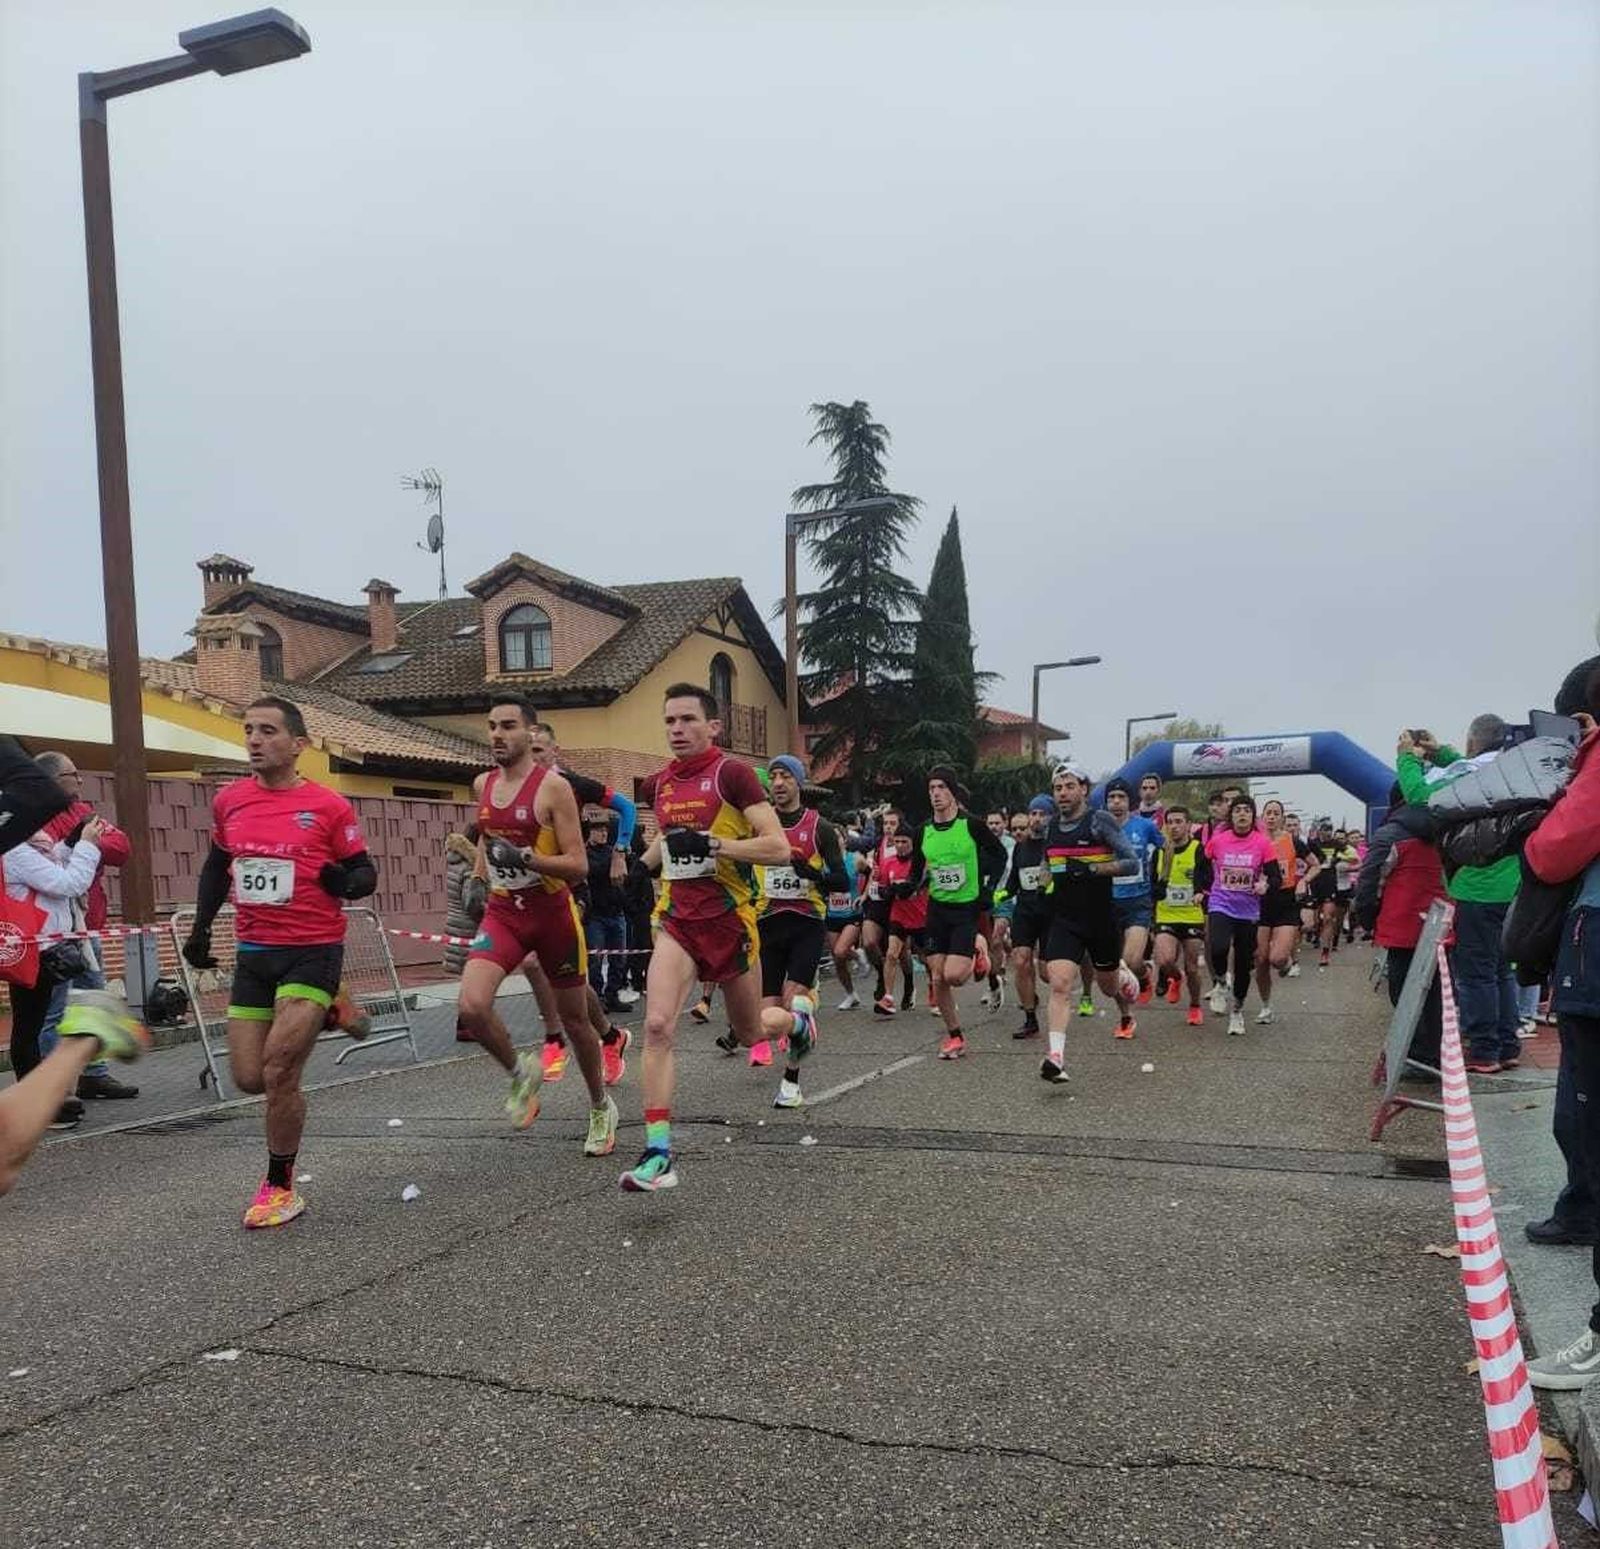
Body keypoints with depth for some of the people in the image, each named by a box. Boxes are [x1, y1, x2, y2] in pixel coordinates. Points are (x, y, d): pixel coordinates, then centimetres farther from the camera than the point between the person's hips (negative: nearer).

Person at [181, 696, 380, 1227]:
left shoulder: (329, 806, -8)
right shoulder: (229, 801, 5)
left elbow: (366, 873, -1)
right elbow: (216, 865, 20)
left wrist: (347, 882, -23)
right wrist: (201, 926, 15)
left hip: (313, 950, -5)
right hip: (253, 952, 5)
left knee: (278, 1071, -11)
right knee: (249, 1078, 8)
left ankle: (280, 1187, 9)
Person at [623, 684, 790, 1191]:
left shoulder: (732, 773, -11)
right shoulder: (659, 783, 8)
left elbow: (778, 848, -17)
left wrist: (712, 846, -24)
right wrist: (641, 865, 15)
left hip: (730, 917, -4)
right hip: (677, 917, 4)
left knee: (751, 1034, 14)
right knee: (657, 1025, -17)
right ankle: (659, 1153, -15)